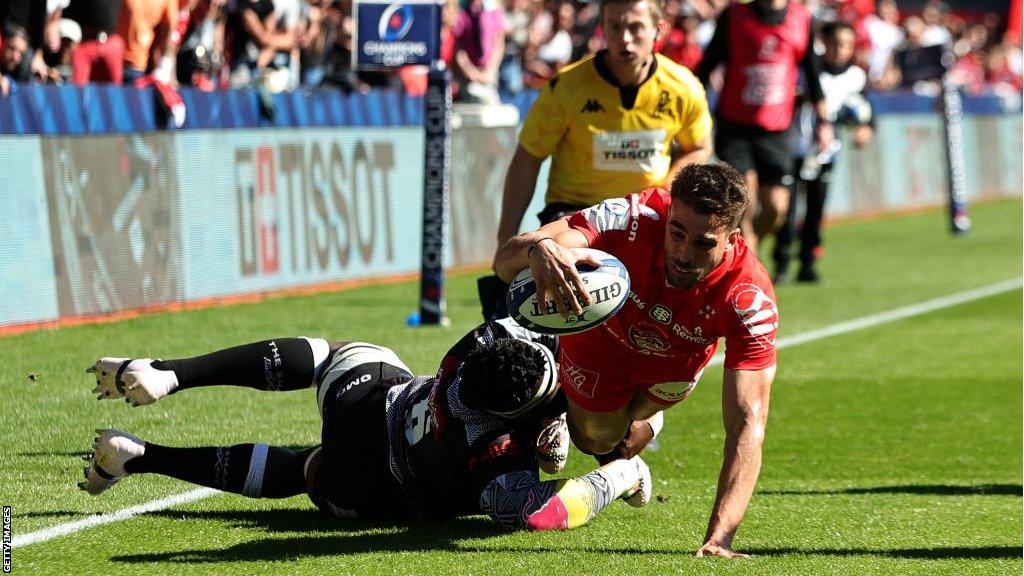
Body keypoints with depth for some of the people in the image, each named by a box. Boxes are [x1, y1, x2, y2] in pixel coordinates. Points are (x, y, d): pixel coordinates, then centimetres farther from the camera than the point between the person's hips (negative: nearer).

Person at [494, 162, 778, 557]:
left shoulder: (751, 298, -43)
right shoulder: (636, 219, -45)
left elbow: (748, 423, -46)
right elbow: (505, 261, -52)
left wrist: (719, 538, -56)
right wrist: (538, 249, -79)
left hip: (674, 364, 1)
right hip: (602, 342, -1)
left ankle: (638, 416, 53)